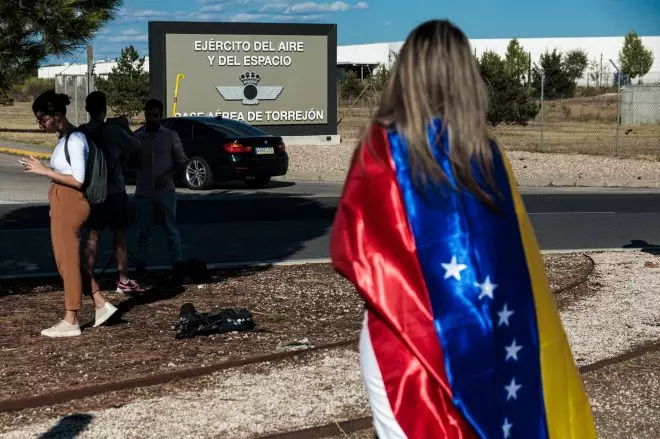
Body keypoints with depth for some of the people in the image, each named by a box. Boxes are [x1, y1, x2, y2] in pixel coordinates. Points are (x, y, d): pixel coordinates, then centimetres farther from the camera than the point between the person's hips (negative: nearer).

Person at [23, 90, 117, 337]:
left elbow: (78, 180, -22)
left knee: (68, 261, -1)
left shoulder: (74, 140, -17)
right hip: (62, 205, 10)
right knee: (67, 260, 15)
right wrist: (42, 169, 6)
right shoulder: (64, 138, 12)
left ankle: (70, 321, 9)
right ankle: (101, 305, 21)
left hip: (70, 205, -10)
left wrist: (44, 170, -21)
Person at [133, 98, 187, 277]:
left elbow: (181, 161, 4)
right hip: (144, 192, 2)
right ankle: (141, 267, 12)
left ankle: (177, 263, 6)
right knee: (143, 232, 7)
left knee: (172, 230, 3)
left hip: (165, 191, -2)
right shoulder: (138, 138, 8)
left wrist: (168, 175, -12)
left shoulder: (171, 136, 4)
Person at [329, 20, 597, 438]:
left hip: (404, 338, -3)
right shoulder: (488, 150, -2)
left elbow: (350, 249, -9)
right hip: (485, 338, 4)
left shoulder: (384, 146, -12)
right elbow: (518, 258, 2)